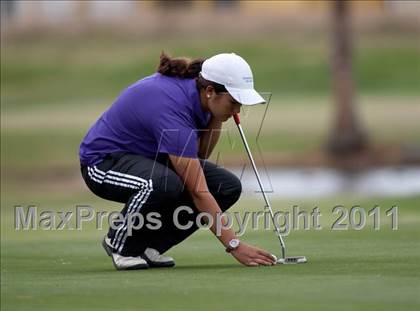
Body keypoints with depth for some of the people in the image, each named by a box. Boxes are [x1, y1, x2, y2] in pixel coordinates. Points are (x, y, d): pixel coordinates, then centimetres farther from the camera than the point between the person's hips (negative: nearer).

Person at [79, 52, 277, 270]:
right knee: (165, 184, -41)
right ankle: (120, 242, -11)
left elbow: (201, 154, 4)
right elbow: (198, 192, -34)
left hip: (148, 158, 9)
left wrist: (217, 117, -13)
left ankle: (149, 244, 3)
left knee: (228, 186, -8)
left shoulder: (193, 87, -9)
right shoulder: (173, 107, -33)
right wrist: (234, 246, -36)